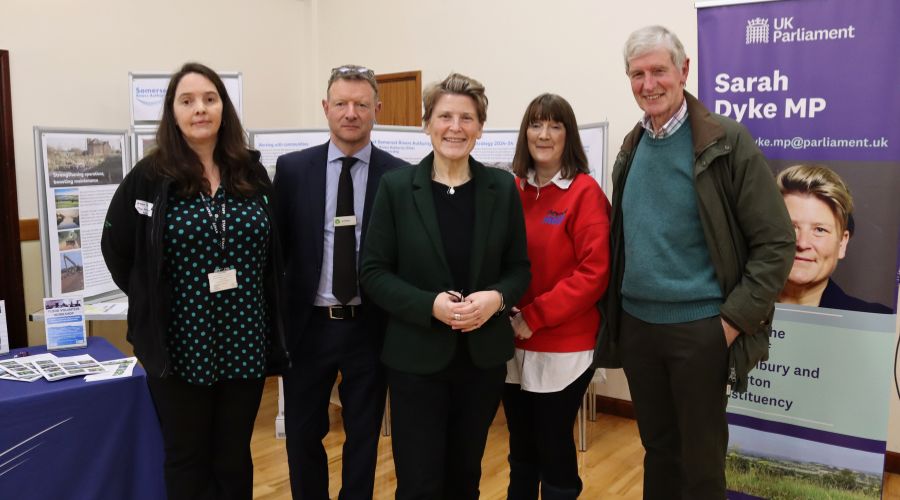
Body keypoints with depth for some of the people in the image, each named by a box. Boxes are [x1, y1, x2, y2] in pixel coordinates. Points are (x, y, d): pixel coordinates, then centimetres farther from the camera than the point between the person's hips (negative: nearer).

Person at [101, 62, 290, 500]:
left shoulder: (251, 173, 2)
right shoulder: (149, 177, -5)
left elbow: (274, 253, 8)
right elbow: (115, 249, 3)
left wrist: (259, 311, 4)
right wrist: (152, 304, 2)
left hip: (245, 343, 2)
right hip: (180, 345, -2)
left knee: (234, 460, 17)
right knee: (188, 461, 15)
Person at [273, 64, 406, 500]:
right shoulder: (292, 168, 0)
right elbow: (276, 246, 3)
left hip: (370, 327, -1)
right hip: (308, 325, 1)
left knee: (364, 436, 14)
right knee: (303, 435, 16)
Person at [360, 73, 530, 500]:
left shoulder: (502, 187, 1)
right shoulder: (397, 186, -5)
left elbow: (519, 267, 5)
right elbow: (373, 272, -6)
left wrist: (496, 298, -17)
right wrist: (430, 305, -20)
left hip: (483, 355, 3)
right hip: (417, 356, -2)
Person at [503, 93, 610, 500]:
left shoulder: (585, 191, -9)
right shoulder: (512, 190, 6)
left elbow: (594, 273, -15)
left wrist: (535, 317, -17)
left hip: (563, 347, -5)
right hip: (512, 343, 5)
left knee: (554, 447, 8)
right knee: (521, 448, 18)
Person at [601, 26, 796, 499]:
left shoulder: (728, 141, -10)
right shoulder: (631, 149, 7)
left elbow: (776, 242, -11)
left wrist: (735, 319, -15)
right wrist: (615, 310, 8)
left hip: (700, 327, -5)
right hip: (636, 324, 5)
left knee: (701, 458, 8)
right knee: (657, 446, 18)